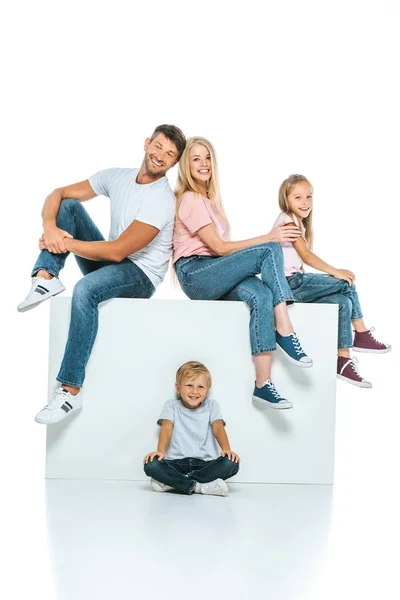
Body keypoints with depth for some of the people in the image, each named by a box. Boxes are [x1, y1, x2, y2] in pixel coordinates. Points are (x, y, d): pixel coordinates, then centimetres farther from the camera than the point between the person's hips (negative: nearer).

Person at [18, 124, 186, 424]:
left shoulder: (163, 200, -21)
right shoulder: (117, 176, 1)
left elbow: (117, 251, -26)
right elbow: (58, 194, 1)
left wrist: (65, 243, -21)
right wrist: (50, 227, -21)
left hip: (140, 275, -7)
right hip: (109, 261, 7)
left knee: (85, 290, -38)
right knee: (68, 205, -7)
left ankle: (70, 391, -33)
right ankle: (46, 277, -20)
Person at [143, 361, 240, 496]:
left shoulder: (211, 406, 13)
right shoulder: (171, 406, 11)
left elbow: (218, 427, -2)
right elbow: (167, 428, -5)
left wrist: (226, 449, -24)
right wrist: (160, 451, -26)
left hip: (205, 463, 1)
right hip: (177, 462, -1)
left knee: (231, 464, -29)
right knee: (150, 465, -29)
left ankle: (172, 482, -25)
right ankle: (198, 487, -29)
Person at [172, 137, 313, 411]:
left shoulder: (209, 199, 23)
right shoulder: (190, 199, -5)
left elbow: (220, 249, 13)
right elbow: (219, 247, -13)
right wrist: (268, 237, -14)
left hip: (214, 274, 7)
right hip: (194, 274, -7)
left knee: (261, 294, -27)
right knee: (271, 250, -23)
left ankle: (263, 384, -36)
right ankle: (285, 332, -26)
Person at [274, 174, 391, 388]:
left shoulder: (298, 223, 21)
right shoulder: (288, 221, -10)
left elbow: (300, 260, 14)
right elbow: (306, 255, -20)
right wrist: (335, 272, -22)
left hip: (295, 282, 9)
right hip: (290, 283, -9)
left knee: (343, 302, -4)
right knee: (346, 284, -12)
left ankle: (343, 360, -4)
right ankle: (362, 335, -4)